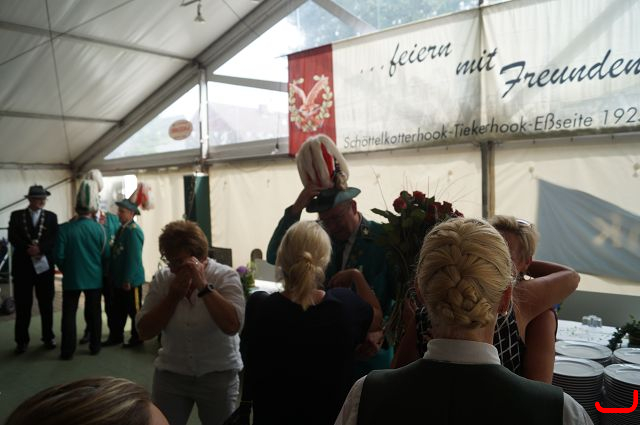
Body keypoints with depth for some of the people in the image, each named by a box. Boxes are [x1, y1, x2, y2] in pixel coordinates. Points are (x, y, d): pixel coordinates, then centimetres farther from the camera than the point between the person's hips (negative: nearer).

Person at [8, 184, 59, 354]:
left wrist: (40, 249, -20)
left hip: (44, 265, 1)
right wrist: (28, 249, -18)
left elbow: (54, 239, -4)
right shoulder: (16, 215, 6)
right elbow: (12, 237, -5)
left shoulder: (51, 216, 7)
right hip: (22, 265, 0)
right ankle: (22, 340, 13)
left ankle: (48, 337, 17)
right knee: (22, 305, 3)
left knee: (46, 303, 7)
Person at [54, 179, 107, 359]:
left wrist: (66, 270, 11)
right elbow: (104, 255, -3)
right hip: (94, 277, 1)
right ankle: (95, 346, 21)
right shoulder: (99, 229, -10)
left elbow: (59, 257, -9)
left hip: (72, 277, -1)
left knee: (69, 313, 8)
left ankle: (67, 350, 10)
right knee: (94, 312, 12)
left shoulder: (64, 229, -13)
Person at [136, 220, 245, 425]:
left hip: (218, 375, -2)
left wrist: (203, 285, -29)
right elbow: (144, 332, -6)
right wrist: (173, 296, -16)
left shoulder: (225, 276, -13)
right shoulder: (162, 279, -4)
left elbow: (232, 326, -27)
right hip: (171, 374, 2)